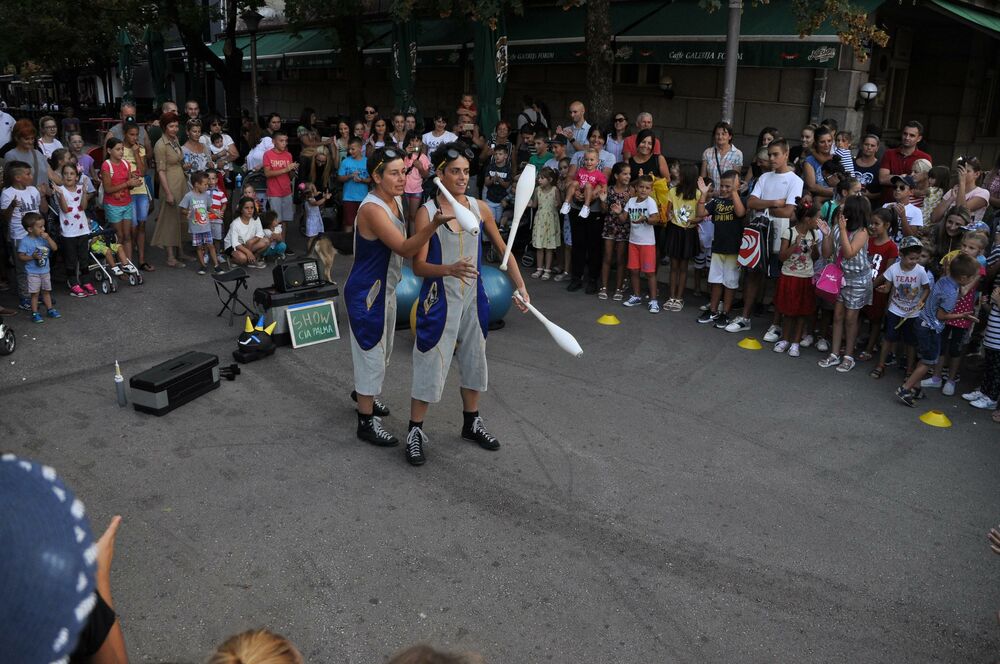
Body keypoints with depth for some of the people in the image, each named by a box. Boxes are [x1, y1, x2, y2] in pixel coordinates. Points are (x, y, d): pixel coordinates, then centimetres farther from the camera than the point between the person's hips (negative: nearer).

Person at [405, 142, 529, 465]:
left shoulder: (480, 207, 1)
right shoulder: (428, 212, -12)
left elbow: (502, 249, 8)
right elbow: (419, 266, -15)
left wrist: (520, 285, -2)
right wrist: (449, 269, -33)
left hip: (473, 299, 5)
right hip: (440, 301, -5)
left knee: (474, 362, 16)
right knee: (430, 367, 0)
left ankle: (471, 424, 36)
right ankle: (415, 432, 17)